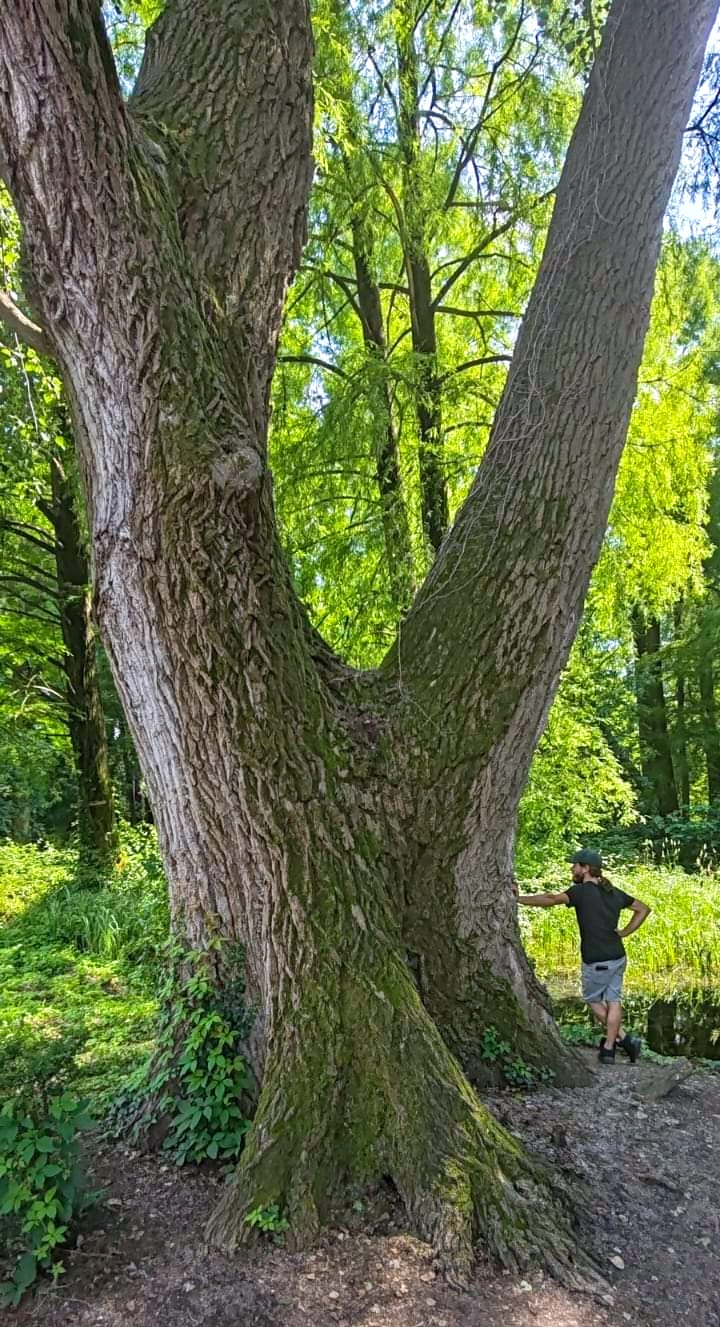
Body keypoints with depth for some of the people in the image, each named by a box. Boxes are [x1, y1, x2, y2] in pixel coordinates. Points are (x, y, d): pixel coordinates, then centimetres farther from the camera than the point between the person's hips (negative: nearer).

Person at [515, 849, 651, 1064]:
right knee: (613, 1001, 14)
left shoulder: (581, 891, -15)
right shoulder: (614, 893, 7)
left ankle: (624, 1038, 16)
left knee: (592, 999, 15)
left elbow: (552, 900, -30)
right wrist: (623, 933, 13)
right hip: (618, 957, 7)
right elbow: (644, 909, 18)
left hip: (597, 961, -6)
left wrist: (519, 898, -28)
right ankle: (609, 1049, 16)